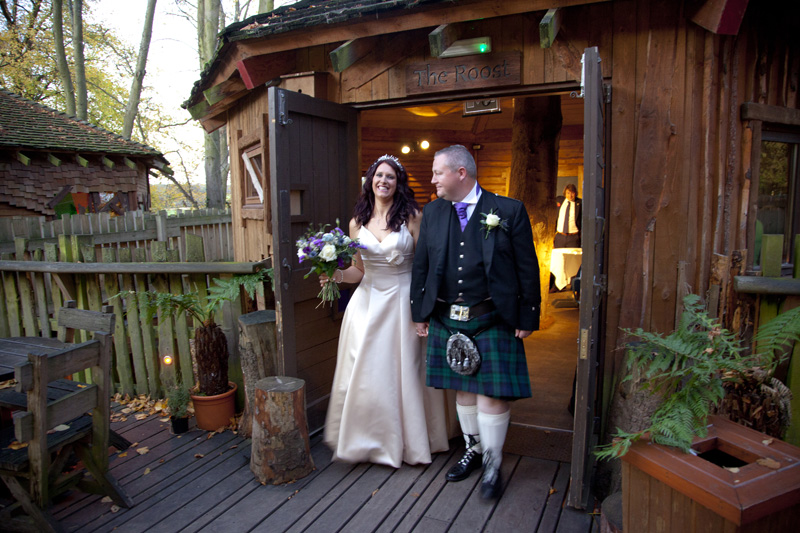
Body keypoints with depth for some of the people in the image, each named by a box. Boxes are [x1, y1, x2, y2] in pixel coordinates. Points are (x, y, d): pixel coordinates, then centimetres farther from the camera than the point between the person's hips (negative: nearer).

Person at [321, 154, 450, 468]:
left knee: (404, 371, 7)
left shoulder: (412, 217, -5)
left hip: (403, 302, -3)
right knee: (364, 374, 6)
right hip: (368, 303, 3)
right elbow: (359, 269, 12)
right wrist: (338, 275, -8)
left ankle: (408, 442, 28)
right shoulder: (357, 223, 6)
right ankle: (366, 441, 27)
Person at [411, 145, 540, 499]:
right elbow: (421, 266, 10)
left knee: (492, 391, 0)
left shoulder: (509, 211, -5)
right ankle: (473, 450, 37)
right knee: (463, 388, 16)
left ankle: (491, 464, 21)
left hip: (492, 320, -4)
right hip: (447, 320, 4)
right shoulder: (432, 213, 7)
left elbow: (527, 268, -4)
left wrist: (527, 318, -6)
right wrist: (420, 313, 9)